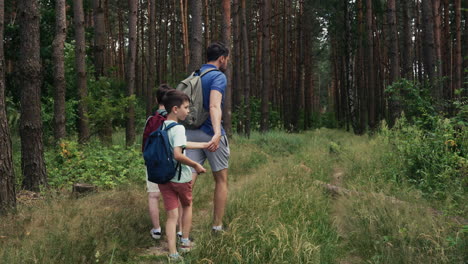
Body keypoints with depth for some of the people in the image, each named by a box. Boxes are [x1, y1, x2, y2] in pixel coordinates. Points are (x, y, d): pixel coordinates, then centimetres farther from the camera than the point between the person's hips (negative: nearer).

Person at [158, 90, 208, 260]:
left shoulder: (160, 127, 8)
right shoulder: (178, 128, -20)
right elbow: (178, 154, -31)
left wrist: (204, 145, 25)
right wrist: (196, 165, -18)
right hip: (180, 177, -6)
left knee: (171, 215, 8)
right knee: (187, 207, 21)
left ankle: (173, 253, 4)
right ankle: (185, 242, 32)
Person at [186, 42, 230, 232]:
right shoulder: (218, 77, -9)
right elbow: (214, 106, -27)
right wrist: (217, 133, -40)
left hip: (191, 133, 6)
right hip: (210, 134, -6)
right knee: (221, 181, 12)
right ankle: (217, 227, 19)